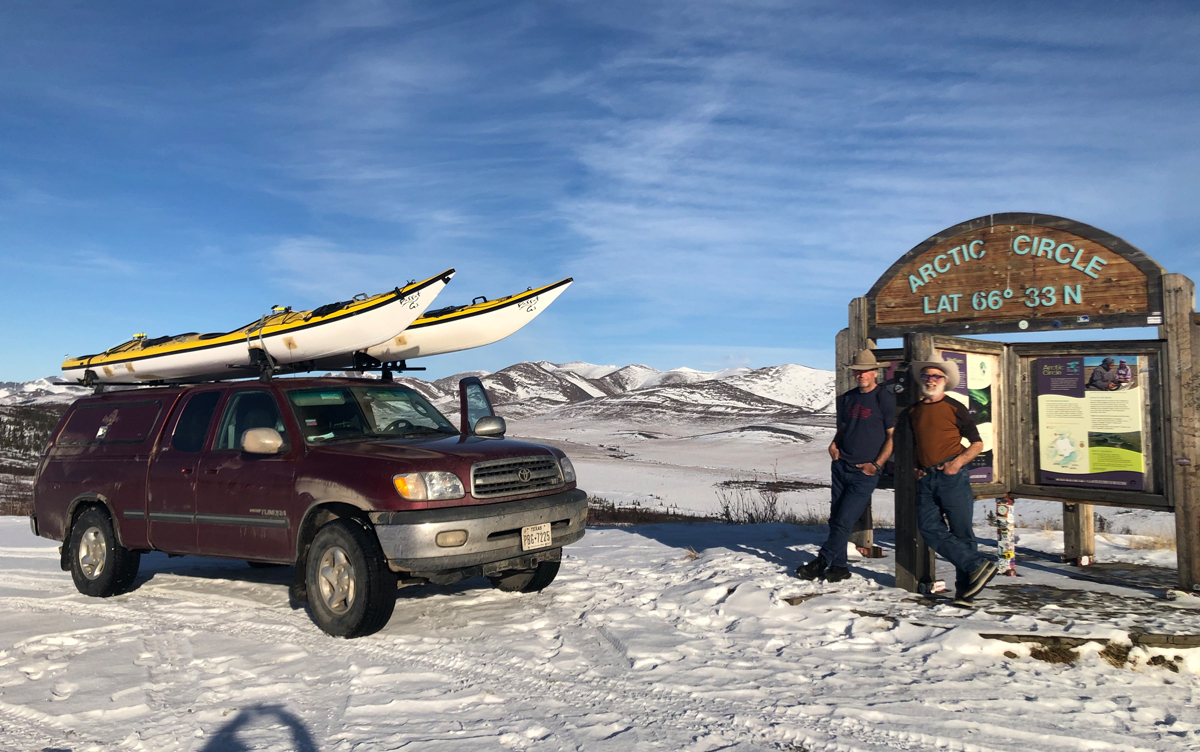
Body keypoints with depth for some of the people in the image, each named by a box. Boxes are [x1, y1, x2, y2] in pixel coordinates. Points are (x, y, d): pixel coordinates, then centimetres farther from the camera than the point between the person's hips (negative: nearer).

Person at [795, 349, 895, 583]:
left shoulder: (885, 399, -8)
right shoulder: (848, 398, 12)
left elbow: (893, 436, -8)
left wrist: (876, 464, -13)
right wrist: (834, 444, 3)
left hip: (865, 473, -6)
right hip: (841, 467, 7)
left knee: (844, 522, -7)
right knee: (835, 519, 8)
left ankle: (820, 563, 4)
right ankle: (839, 567, 18)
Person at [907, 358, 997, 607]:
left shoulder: (954, 408, 1)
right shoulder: (913, 412, 14)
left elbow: (977, 443, 3)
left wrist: (958, 462, -13)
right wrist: (914, 467, 11)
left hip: (952, 476, -5)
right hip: (926, 479, 5)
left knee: (961, 532, -2)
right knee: (929, 528, -10)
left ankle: (965, 590, 5)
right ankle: (979, 565, -6)